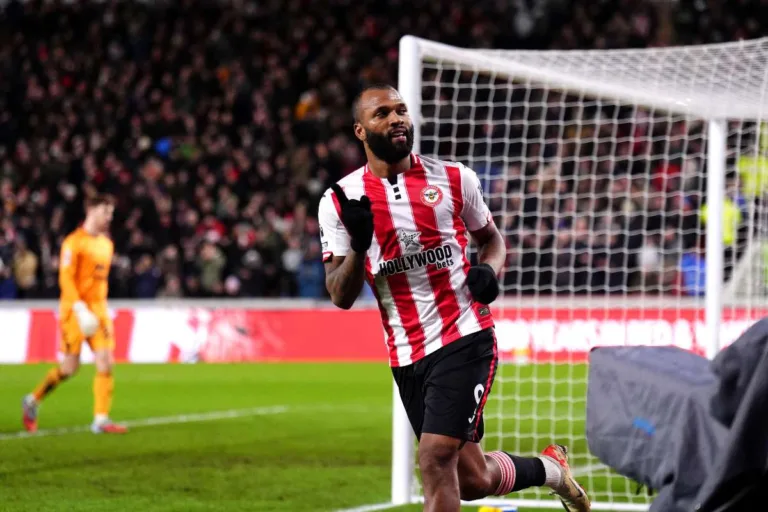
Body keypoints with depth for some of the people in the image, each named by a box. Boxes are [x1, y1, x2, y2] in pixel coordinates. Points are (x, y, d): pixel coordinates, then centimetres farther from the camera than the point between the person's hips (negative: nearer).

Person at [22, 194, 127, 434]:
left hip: (98, 309, 6)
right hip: (75, 310, -6)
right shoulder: (74, 242, -9)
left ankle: (101, 419, -8)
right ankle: (32, 401, 21)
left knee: (105, 362, -8)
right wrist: (79, 307, -25)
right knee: (70, 367, -1)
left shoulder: (107, 244, 15)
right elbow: (65, 278, -16)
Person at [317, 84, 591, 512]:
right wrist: (358, 246, -22)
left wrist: (490, 270, -6)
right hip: (407, 357, 2)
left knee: (435, 459, -18)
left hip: (465, 338, -2)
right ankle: (550, 468, 39)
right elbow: (341, 297, -3)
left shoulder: (454, 179, 1)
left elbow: (491, 237, 17)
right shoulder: (340, 202, -1)